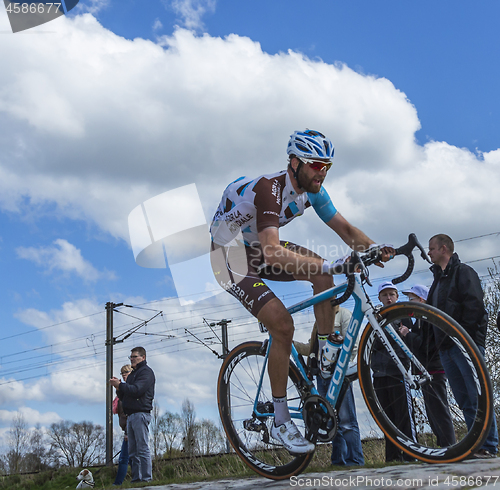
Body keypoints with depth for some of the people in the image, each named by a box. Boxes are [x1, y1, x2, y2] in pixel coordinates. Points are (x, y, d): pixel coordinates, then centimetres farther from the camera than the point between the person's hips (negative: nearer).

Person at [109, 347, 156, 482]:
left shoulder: (146, 372, -3)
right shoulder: (132, 374, 25)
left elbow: (137, 390, -17)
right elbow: (123, 397, 22)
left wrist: (119, 385, -10)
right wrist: (119, 388, 2)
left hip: (141, 414, -9)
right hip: (130, 415, 9)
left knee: (143, 449, -10)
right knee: (132, 451, 7)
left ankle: (146, 478, -10)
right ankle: (136, 478, 9)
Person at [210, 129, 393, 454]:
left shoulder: (312, 190, -7)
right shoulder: (270, 189, -33)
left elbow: (345, 228, -6)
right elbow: (273, 254, -45)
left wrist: (376, 249, -26)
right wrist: (330, 264, -52)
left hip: (258, 248, 8)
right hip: (230, 255, -8)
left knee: (322, 274, -13)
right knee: (283, 326, -20)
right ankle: (281, 422, -6)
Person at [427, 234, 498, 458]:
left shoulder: (463, 272, -1)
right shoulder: (438, 278, 24)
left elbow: (474, 305, -12)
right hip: (446, 347, 8)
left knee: (477, 396, -9)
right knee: (464, 401, 6)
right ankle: (477, 444, 8)